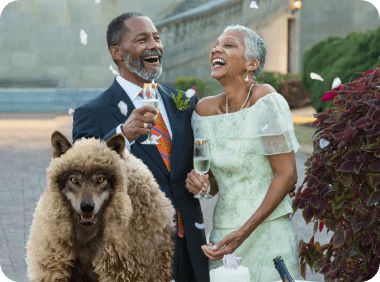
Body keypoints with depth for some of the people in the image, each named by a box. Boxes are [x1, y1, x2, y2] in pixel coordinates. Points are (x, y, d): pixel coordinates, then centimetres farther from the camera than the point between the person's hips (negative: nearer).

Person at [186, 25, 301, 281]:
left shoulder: (265, 100, -13)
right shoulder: (205, 109, 4)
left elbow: (287, 175, -15)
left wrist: (244, 233, -19)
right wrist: (197, 182, -10)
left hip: (267, 233, -5)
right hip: (222, 234, 5)